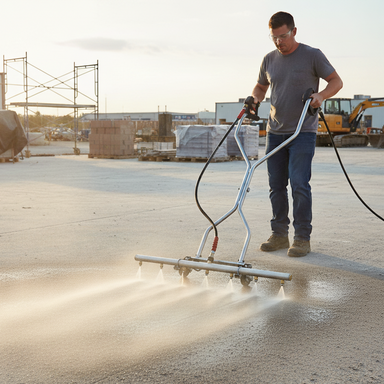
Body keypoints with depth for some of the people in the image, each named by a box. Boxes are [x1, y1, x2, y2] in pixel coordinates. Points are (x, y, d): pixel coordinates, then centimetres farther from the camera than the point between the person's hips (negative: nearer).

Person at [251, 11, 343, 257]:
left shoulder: (312, 55, -3)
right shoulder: (269, 60, 11)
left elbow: (336, 81, 0)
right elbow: (261, 86, 25)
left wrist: (321, 95, -20)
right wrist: (255, 99, 3)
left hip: (303, 132, -5)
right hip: (275, 132, 5)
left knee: (299, 183, -12)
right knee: (276, 184, 7)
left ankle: (302, 238, -3)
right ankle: (279, 235, 17)